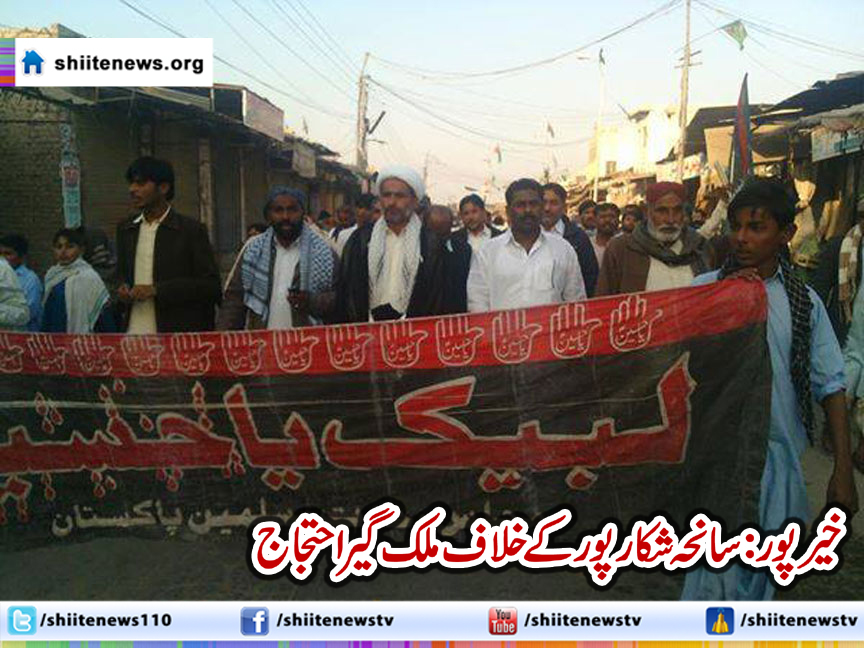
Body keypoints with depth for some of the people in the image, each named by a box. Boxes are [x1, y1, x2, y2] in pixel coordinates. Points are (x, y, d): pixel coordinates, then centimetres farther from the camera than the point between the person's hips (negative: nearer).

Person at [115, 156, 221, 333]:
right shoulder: (125, 230, 15)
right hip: (132, 333, 4)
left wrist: (157, 290, -14)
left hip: (177, 333, -4)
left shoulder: (192, 230, -3)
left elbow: (211, 286, -8)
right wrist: (122, 289, 2)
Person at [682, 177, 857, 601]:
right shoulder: (704, 289, -2)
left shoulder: (803, 302, 4)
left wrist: (843, 469, -1)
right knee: (719, 571, -5)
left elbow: (830, 386, 4)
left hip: (777, 454, 3)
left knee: (760, 574, 15)